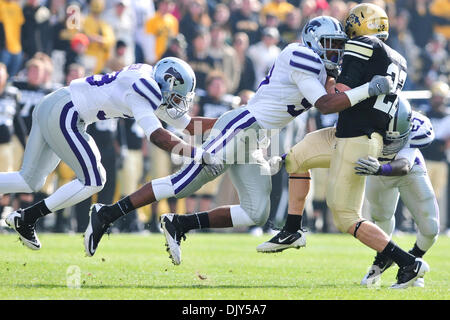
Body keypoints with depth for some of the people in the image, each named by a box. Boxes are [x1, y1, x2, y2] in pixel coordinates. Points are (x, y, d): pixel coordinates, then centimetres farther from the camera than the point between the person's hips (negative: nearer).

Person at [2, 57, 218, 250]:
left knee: (31, 181, 14)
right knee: (93, 181, -2)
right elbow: (157, 136, -29)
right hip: (62, 116, -10)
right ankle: (26, 218, 1)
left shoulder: (153, 88, 12)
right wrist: (200, 155, -30)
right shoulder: (144, 93, -17)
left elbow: (186, 123, 21)